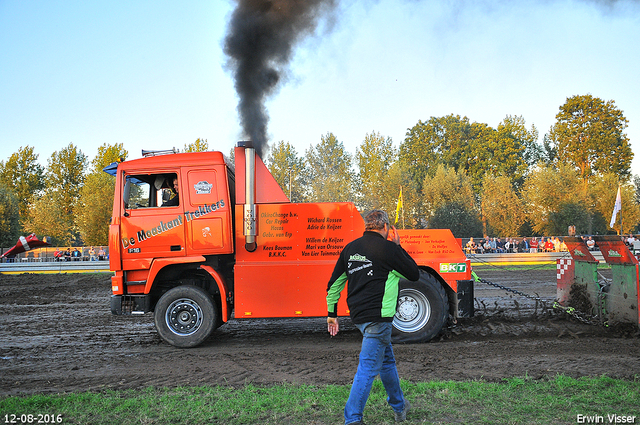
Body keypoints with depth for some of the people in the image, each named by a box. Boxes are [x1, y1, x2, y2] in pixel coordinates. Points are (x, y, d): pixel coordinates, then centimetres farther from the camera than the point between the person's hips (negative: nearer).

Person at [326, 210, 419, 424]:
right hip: (377, 316, -8)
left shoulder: (350, 248, 10)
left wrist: (332, 314, 21)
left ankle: (399, 407, 40)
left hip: (358, 315, 8)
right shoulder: (388, 248, -10)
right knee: (368, 368, -6)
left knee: (387, 360, 24)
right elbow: (414, 274, 2)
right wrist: (398, 247, 8)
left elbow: (334, 283, 13)